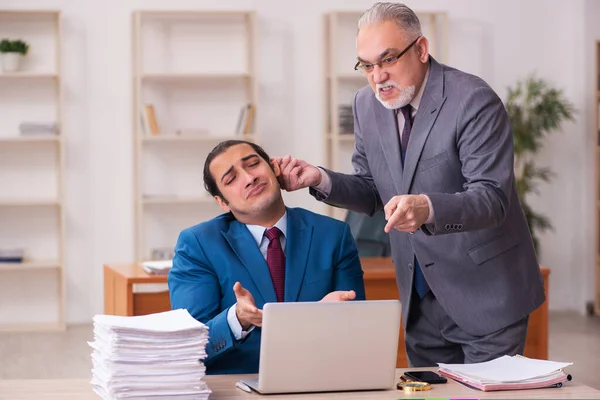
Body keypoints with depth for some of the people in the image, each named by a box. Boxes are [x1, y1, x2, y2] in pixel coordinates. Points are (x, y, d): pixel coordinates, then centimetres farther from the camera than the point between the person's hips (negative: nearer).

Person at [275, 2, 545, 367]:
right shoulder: (367, 104, 2)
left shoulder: (474, 101, -18)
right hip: (421, 301, 6)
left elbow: (493, 198, -24)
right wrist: (320, 180, -9)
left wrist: (428, 208, -42)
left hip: (486, 296, -6)